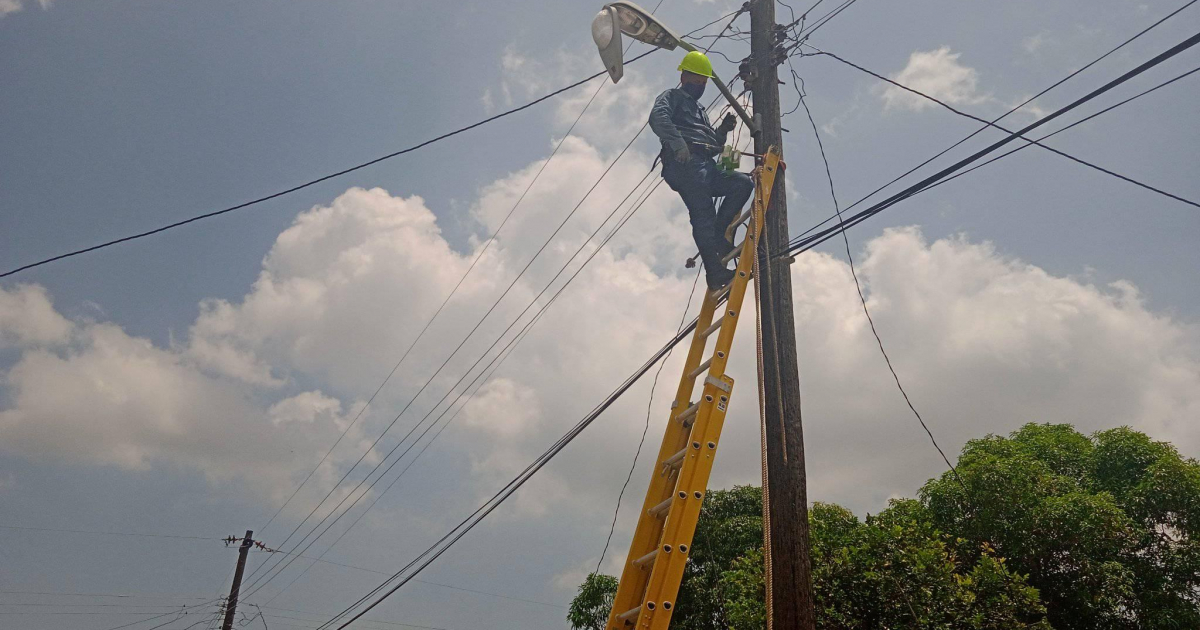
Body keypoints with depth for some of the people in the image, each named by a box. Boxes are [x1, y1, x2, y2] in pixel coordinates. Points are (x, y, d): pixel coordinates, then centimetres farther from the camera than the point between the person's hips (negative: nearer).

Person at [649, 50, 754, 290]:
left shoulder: (699, 109, 37)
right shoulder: (673, 97, 12)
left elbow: (712, 147, 33)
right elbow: (658, 118, -13)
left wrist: (723, 130, 14)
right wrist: (678, 143, -25)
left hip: (706, 167, 8)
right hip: (684, 164, -8)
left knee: (744, 182, -9)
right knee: (703, 214, -19)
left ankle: (717, 236, -12)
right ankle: (715, 272, -23)